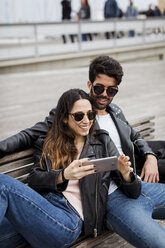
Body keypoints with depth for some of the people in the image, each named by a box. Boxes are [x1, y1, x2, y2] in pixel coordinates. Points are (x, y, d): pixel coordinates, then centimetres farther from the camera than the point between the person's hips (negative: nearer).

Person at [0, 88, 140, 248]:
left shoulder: (102, 141, 16)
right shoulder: (48, 145, 21)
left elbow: (133, 193, 13)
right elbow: (33, 180, 3)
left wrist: (125, 173, -12)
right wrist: (63, 175, -17)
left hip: (69, 219, -3)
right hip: (39, 205, 3)